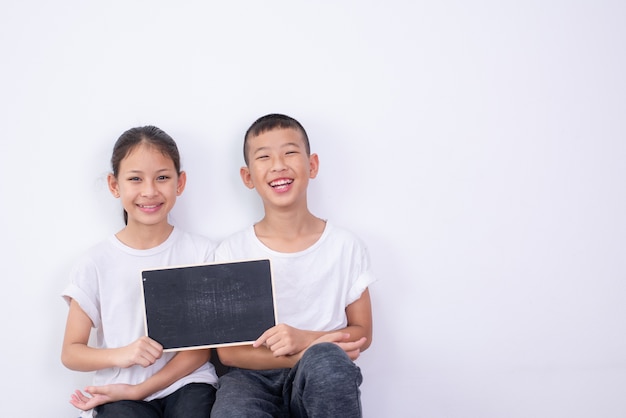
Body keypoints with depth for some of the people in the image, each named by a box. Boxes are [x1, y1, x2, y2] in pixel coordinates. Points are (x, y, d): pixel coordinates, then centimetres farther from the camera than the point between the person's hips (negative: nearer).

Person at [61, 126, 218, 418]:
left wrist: (138, 389, -9)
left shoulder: (201, 251, 0)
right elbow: (70, 352, 2)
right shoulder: (96, 263, 0)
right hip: (119, 395, 0)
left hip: (185, 382, 1)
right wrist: (120, 355, -18)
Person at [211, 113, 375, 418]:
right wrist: (301, 357, -17)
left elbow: (361, 333, 6)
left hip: (323, 382, 1)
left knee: (326, 361, -34)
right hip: (255, 377, 0)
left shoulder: (346, 247, 0)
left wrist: (305, 340, -14)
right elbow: (228, 351, -2)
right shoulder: (232, 252, 0)